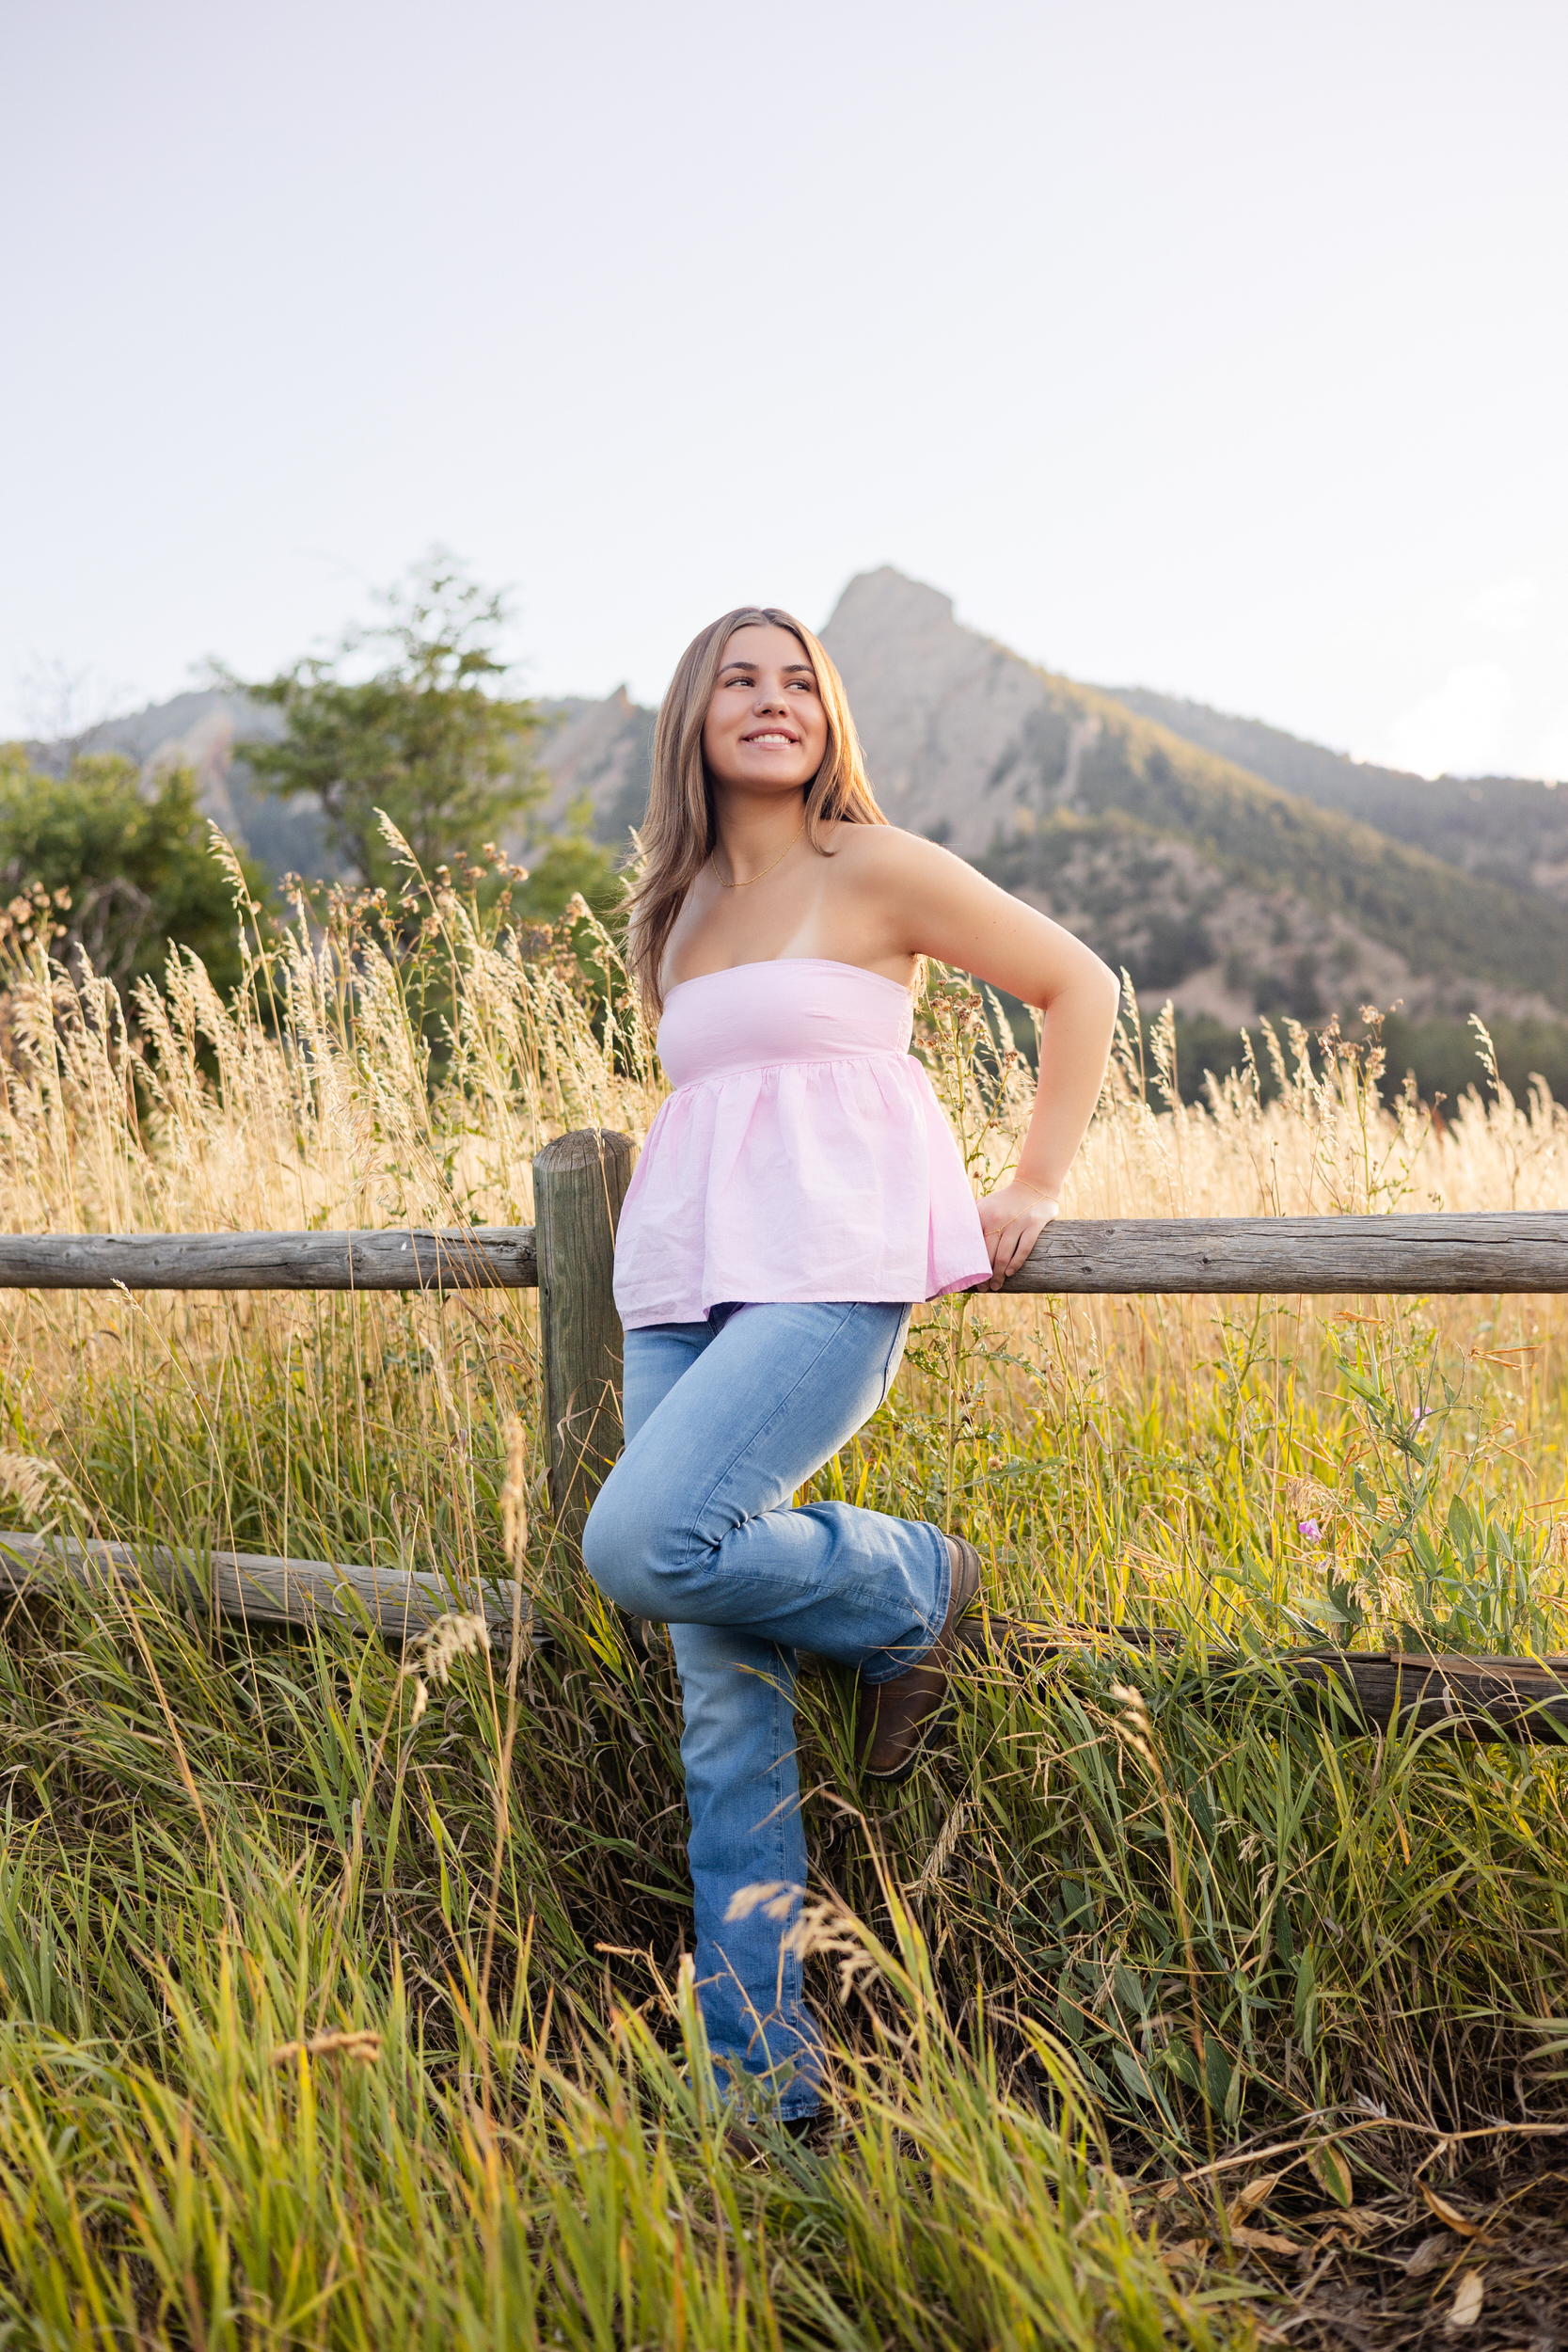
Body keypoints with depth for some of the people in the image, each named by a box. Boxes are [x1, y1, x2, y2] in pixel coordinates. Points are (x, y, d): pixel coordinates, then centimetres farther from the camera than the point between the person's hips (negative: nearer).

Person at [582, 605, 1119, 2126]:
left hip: (828, 1273, -5)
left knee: (645, 1544, -27)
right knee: (725, 1692, 1)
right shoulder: (676, 913, 18)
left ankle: (913, 1587, 2)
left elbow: (1078, 985, 4)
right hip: (683, 1285, 6)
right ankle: (761, 2083, 10)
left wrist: (1034, 1185, 2)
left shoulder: (874, 869, 1)